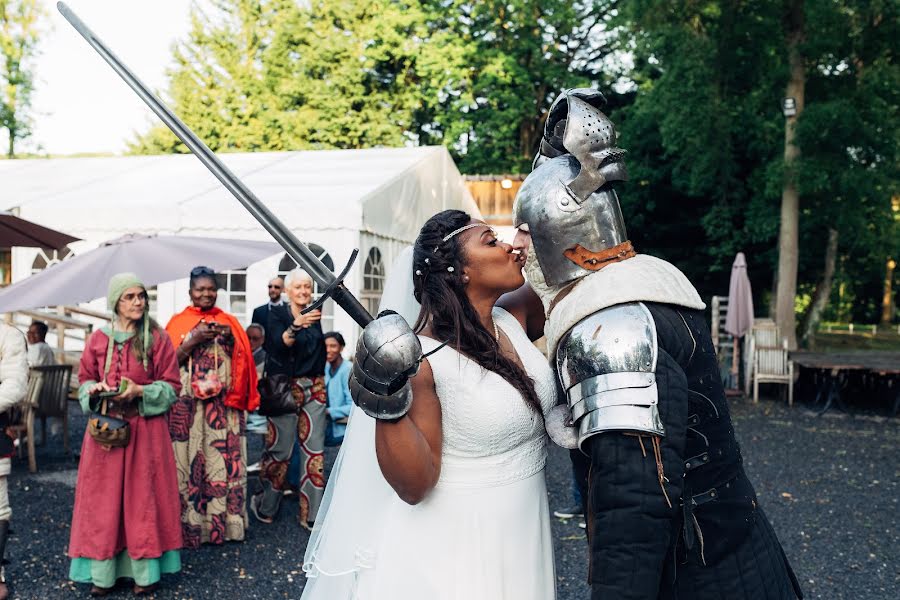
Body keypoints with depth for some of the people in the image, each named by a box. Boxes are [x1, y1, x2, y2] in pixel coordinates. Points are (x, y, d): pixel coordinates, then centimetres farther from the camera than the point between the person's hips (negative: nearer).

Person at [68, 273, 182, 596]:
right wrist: (94, 389, -10)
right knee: (103, 498, 5)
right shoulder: (98, 339, 5)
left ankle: (145, 570, 13)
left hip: (145, 428, -2)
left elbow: (171, 386, -2)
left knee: (143, 496, 3)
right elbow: (84, 380, 12)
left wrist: (140, 391, -17)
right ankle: (103, 571, 15)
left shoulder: (158, 338, -2)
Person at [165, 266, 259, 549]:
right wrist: (194, 340, -12)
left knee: (225, 460, -1)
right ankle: (190, 524, 4)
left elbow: (244, 360, 9)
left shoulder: (229, 321, 14)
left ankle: (224, 521, 7)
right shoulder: (179, 322, 8)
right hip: (187, 405, -2)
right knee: (189, 461, -3)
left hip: (225, 404, 2)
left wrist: (230, 339, -8)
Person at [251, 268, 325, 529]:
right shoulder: (277, 314, -3)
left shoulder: (314, 314, 9)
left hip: (314, 387, 4)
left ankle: (311, 514, 8)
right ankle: (265, 506, 18)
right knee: (280, 450, -2)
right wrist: (297, 325, -37)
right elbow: (280, 344, -21)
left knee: (314, 450, 2)